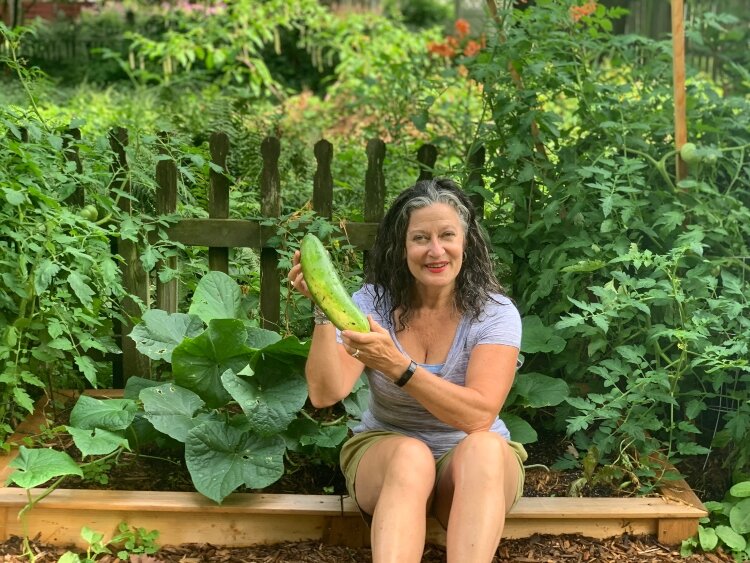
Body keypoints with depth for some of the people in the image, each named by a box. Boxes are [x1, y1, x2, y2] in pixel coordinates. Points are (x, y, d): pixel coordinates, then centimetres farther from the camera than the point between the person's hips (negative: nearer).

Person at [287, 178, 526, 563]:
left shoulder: (494, 313, -10)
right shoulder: (373, 302, -5)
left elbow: (479, 415, -26)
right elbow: (325, 394, -18)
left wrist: (397, 366, -37)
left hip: (480, 463, 0)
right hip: (384, 449, 1)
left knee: (482, 448, -35)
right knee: (410, 457, -35)